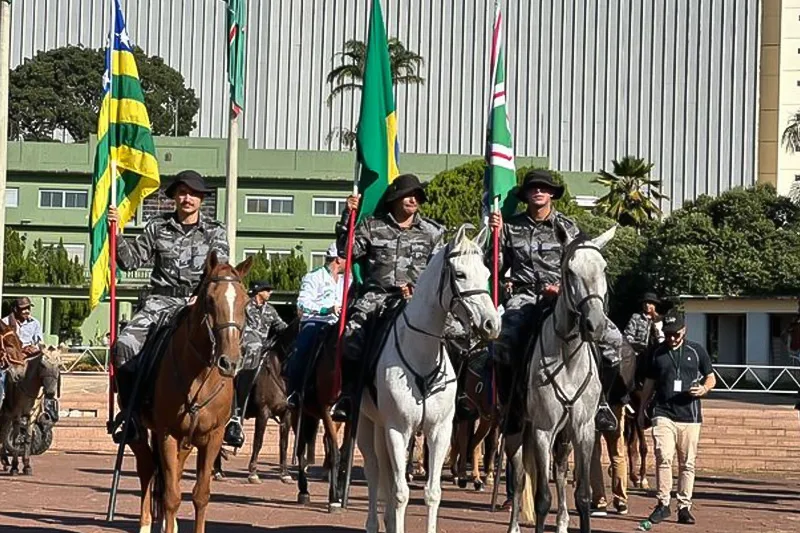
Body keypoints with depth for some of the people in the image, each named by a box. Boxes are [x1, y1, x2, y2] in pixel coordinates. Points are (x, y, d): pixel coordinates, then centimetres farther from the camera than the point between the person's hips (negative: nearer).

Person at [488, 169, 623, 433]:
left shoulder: (567, 228, 11)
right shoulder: (512, 227, 11)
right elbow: (496, 267, 11)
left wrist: (563, 287, -10)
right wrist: (496, 235, -1)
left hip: (563, 296, 1)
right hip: (525, 296, -1)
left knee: (611, 338, -19)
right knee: (504, 340, -34)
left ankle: (599, 399, 3)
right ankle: (510, 406, -16)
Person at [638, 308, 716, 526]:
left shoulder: (696, 351, 8)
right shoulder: (657, 353, 11)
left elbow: (711, 378, 13)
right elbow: (650, 383, 18)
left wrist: (703, 389, -8)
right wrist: (642, 410, 14)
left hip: (690, 416, 0)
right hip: (663, 414, 0)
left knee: (687, 463, 3)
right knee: (663, 457, -15)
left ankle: (684, 507, 10)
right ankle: (663, 504, -8)